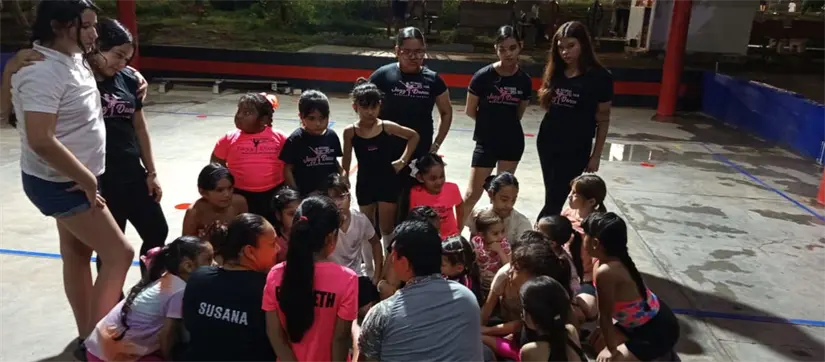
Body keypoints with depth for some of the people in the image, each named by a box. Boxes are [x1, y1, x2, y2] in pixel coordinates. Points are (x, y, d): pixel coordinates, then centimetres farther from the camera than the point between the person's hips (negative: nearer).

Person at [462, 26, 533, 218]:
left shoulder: (524, 80, -6)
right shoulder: (483, 76, -16)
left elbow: (519, 114, 9)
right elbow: (470, 111, -5)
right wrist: (490, 122, 4)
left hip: (513, 142, 3)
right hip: (486, 142, -3)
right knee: (472, 194, -2)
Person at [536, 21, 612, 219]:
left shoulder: (599, 77, -10)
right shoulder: (555, 71, 2)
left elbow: (603, 119, -5)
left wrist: (596, 155, -5)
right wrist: (547, 94, -2)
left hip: (576, 150, -4)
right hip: (547, 143, 5)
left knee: (554, 200, -2)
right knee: (552, 197, 13)